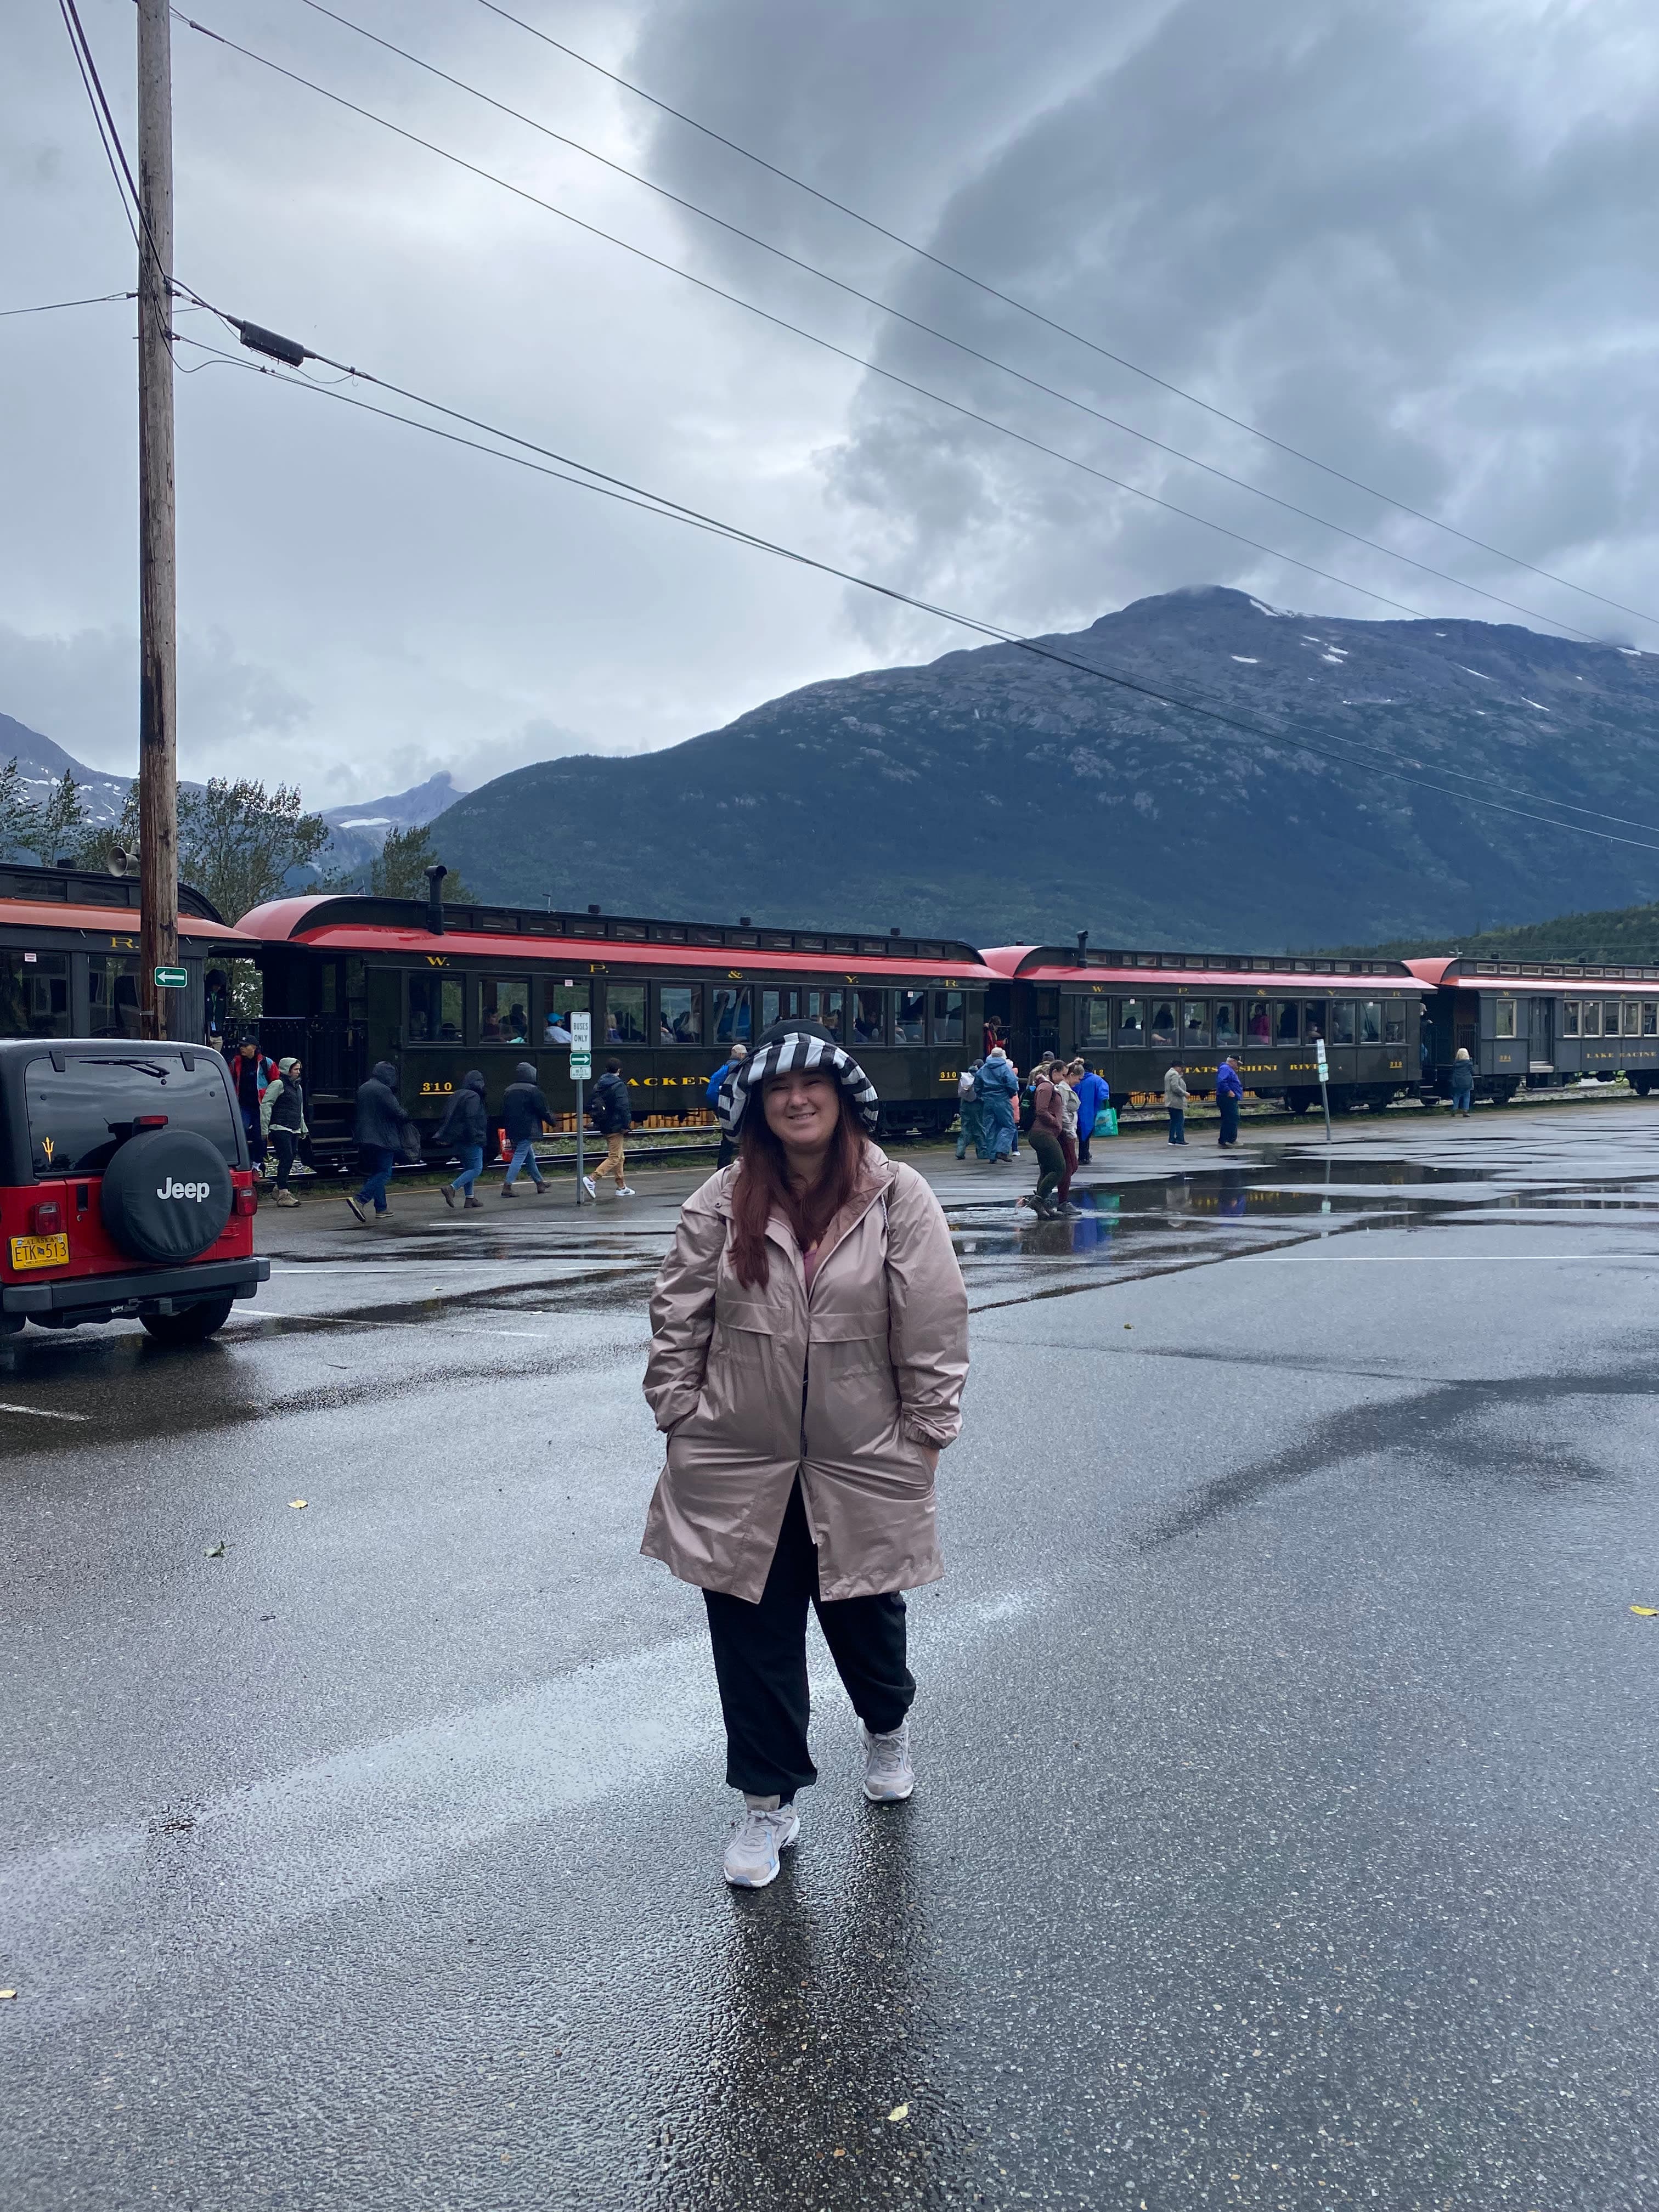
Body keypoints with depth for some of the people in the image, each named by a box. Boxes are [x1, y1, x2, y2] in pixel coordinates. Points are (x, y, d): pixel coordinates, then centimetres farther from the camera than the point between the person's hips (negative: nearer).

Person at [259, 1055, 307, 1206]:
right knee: (286, 1159, -15)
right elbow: (265, 1106, -11)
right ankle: (283, 1194, -16)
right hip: (280, 1130, -9)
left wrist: (303, 1129, 27)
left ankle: (280, 1188, 19)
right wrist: (265, 1130, -14)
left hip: (294, 1131, 9)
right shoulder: (278, 1085, -6)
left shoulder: (298, 1087, 21)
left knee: (289, 1161, 8)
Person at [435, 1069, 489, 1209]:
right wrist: (474, 1137, -21)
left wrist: (444, 1137, 16)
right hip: (470, 1140, -9)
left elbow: (446, 1117, 14)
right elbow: (471, 1119, -22)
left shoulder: (457, 1095, 14)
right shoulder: (474, 1097, -12)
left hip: (457, 1140, 9)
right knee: (477, 1169, -6)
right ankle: (452, 1188, -20)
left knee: (468, 1168, 16)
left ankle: (469, 1199, 16)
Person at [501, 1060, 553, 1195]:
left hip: (513, 1132, 8)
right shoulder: (532, 1090, -11)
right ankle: (507, 1186, -13)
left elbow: (504, 1113, 15)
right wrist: (551, 1119, 10)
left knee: (530, 1156, 18)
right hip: (527, 1131, -8)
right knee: (520, 1156, -7)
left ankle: (540, 1182, 28)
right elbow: (543, 1110, -9)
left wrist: (508, 1130, 19)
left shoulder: (508, 1091, 12)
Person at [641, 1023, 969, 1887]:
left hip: (863, 1461, 0)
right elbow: (678, 1317, 2)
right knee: (752, 1632, 8)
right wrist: (680, 1415, 1)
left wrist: (925, 1431, -4)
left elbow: (934, 1328, -5)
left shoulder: (898, 1199, -8)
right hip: (737, 1464, 1)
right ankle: (767, 1801, 27)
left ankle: (888, 1728, 51)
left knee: (863, 1614, 17)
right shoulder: (722, 1202, -5)